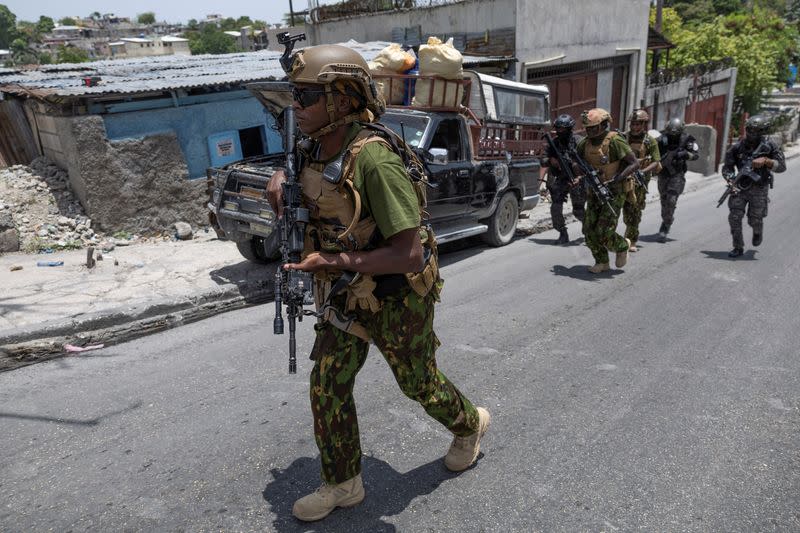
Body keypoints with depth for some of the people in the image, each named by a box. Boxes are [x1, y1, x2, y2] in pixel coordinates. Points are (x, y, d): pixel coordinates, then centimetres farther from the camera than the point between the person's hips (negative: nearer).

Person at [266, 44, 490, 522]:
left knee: (419, 382, 15)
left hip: (397, 296, -7)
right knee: (328, 386, 9)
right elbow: (293, 165, 24)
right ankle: (342, 484, 30)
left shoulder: (374, 160, -30)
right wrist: (279, 179, 0)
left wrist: (332, 261, -29)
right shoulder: (316, 150, -3)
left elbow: (410, 254, -32)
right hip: (346, 293, 8)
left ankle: (470, 425, 47)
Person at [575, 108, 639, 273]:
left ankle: (622, 246, 23)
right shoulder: (585, 143, 3)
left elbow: (635, 164, -17)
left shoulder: (615, 141, -16)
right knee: (589, 230, 1)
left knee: (604, 232, -10)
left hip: (614, 193, -6)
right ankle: (602, 262, 18)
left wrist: (616, 179, -28)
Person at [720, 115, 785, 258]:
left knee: (754, 220, 4)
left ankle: (758, 232, 42)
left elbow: (782, 166, -8)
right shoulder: (738, 146, -6)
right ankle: (738, 247, 5)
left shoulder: (769, 146, -9)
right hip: (741, 187, 1)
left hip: (759, 189, -1)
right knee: (734, 217, -9)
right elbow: (727, 167, -2)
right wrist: (731, 180, -21)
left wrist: (766, 161, -25)